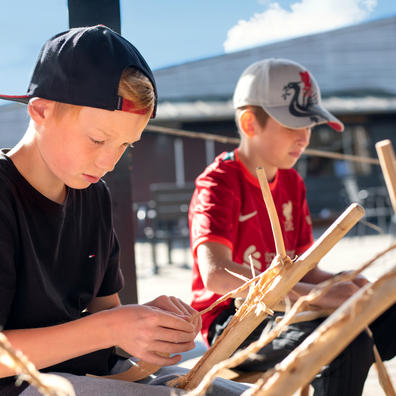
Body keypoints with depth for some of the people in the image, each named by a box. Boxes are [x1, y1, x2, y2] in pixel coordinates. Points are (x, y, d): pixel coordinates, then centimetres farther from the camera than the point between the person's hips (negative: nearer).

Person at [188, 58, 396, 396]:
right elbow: (216, 274, -27)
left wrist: (338, 283, -10)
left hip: (282, 312, 8)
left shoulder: (292, 182, 14)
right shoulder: (218, 183, -11)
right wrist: (316, 294, -32)